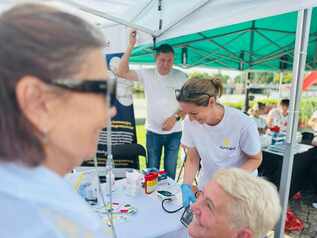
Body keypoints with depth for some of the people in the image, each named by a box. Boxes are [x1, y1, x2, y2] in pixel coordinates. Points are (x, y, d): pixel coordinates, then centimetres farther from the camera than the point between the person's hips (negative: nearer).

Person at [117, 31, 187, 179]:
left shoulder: (180, 76, -5)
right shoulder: (146, 74, -4)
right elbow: (122, 72, -13)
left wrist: (175, 117, -16)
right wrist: (130, 46, -17)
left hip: (174, 132, 0)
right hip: (153, 131, 0)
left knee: (170, 170, 13)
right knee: (152, 170, 13)